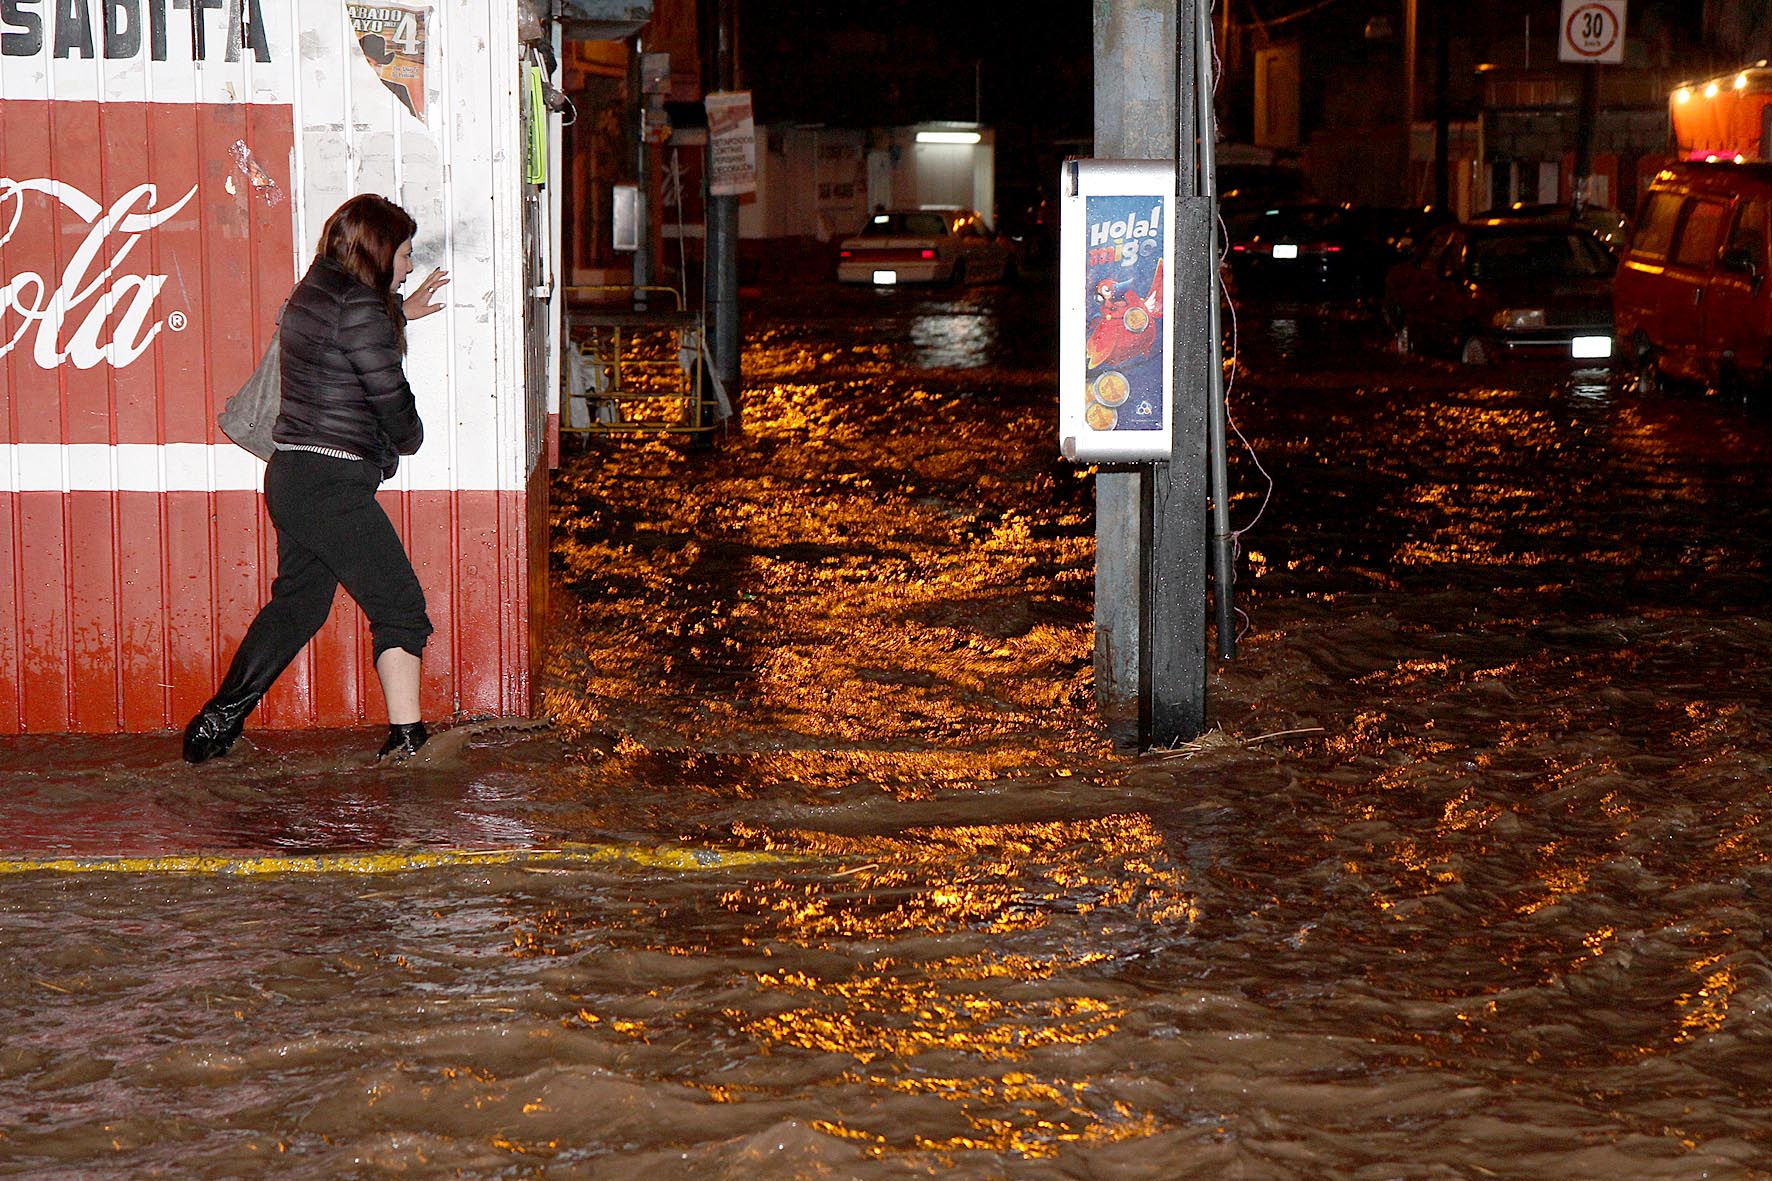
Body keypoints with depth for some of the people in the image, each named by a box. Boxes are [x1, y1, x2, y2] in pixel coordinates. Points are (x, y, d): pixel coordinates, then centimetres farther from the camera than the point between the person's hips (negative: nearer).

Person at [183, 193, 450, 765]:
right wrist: (410, 438, 12)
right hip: (333, 486, -9)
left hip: (290, 477, 9)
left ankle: (217, 721, 20)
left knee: (296, 603, 19)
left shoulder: (311, 294, 13)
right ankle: (406, 735, -6)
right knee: (400, 607, -3)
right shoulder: (361, 311, -15)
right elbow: (393, 402, -9)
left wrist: (400, 312, 43)